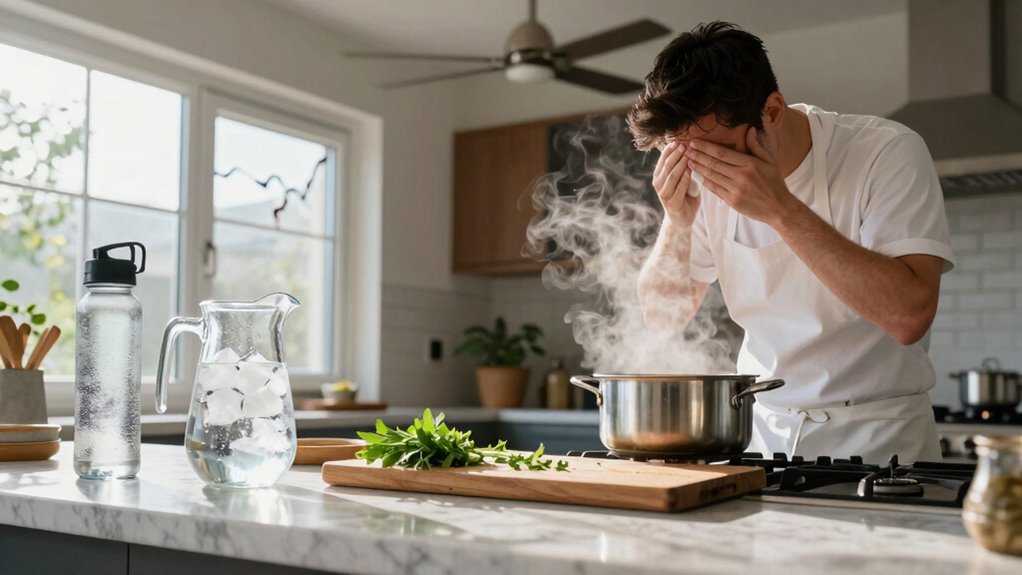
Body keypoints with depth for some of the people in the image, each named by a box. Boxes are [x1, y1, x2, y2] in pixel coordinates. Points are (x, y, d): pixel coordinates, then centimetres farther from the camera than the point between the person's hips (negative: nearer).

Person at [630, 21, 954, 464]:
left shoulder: (889, 153, -12)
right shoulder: (704, 180, 1)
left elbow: (909, 315, -23)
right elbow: (664, 317, 6)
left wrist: (781, 209, -25)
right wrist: (676, 222, -11)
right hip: (761, 429, 4)